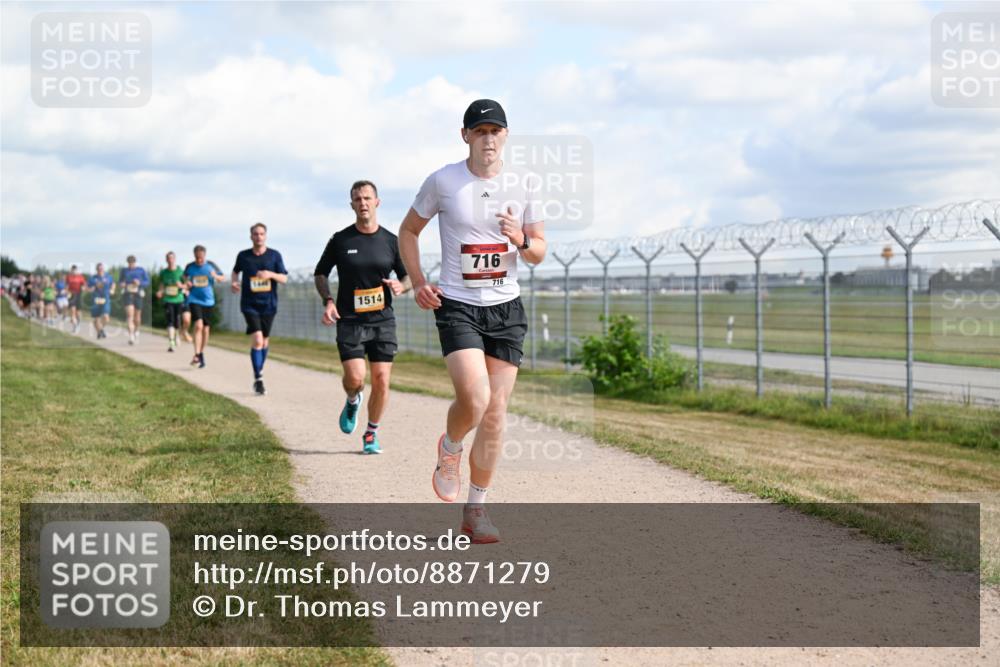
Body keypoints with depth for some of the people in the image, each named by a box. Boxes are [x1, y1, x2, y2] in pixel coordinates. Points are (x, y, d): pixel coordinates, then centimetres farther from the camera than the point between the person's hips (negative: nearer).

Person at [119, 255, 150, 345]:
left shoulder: (141, 270, 1)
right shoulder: (124, 270, 6)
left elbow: (147, 282, 2)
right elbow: (120, 280, 19)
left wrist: (139, 283, -18)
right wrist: (122, 284, -5)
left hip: (138, 294, 0)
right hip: (128, 294, 0)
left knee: (137, 316, 10)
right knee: (130, 314, -17)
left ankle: (136, 330, 43)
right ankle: (131, 337, -25)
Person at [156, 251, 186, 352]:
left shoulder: (181, 271, -1)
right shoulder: (163, 272, 4)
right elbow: (162, 286, 13)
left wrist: (181, 286, -17)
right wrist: (160, 292, -8)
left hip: (179, 299, 0)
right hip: (167, 300, 0)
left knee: (177, 322, 8)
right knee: (170, 321, -15)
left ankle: (176, 335, 42)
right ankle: (171, 343, -20)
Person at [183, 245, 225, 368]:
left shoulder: (211, 265, 0)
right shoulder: (190, 267, 1)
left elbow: (223, 279, 6)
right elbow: (185, 277, 18)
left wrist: (215, 276, -16)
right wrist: (187, 284, -4)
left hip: (208, 301, 2)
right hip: (194, 300, -2)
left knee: (206, 329, 8)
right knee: (198, 325, -20)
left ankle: (202, 353, 25)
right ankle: (197, 355, -22)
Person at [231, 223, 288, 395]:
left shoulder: (274, 255, -1)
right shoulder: (243, 256, 0)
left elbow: (284, 278, -1)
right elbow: (236, 270, 19)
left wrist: (270, 274, -20)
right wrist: (235, 281, -2)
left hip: (269, 305, 2)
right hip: (250, 305, -2)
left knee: (264, 341, 12)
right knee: (257, 340, -16)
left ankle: (260, 372, 33)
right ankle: (258, 380, -13)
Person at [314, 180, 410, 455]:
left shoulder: (390, 241, 4)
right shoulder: (340, 240, 1)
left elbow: (408, 275, 14)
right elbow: (320, 273, 11)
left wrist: (401, 285, -10)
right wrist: (328, 301, -6)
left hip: (383, 320, 1)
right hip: (349, 321, -1)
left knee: (381, 380, -4)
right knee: (355, 377, -15)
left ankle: (371, 434, 14)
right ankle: (353, 401, 22)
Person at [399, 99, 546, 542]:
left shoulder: (523, 185, 4)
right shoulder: (442, 181, -3)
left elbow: (539, 252, 10)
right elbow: (408, 230, 10)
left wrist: (522, 240, -13)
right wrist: (418, 284, -1)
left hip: (506, 307, 3)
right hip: (456, 306, -3)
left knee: (495, 411, 1)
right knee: (474, 399, -22)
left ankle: (475, 510, 14)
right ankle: (449, 449, 14)